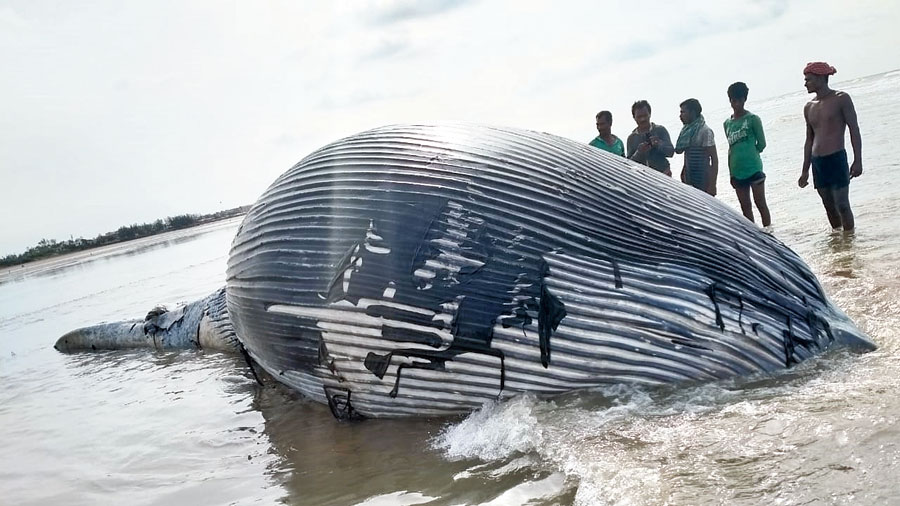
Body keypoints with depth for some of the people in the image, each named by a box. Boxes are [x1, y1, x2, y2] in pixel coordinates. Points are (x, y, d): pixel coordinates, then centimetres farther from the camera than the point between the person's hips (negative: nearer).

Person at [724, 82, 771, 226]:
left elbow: (761, 144, -2)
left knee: (760, 203, -2)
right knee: (745, 207, 9)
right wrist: (731, 174, 14)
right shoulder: (727, 123, 12)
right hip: (737, 172, 5)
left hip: (753, 169, -5)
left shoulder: (752, 119, -4)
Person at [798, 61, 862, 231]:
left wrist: (857, 161, -13)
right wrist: (805, 171, 17)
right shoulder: (809, 108, 15)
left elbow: (854, 130, -4)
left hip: (836, 158, -6)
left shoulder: (841, 99, -2)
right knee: (829, 206, 9)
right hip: (817, 162, 6)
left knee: (842, 205, -7)